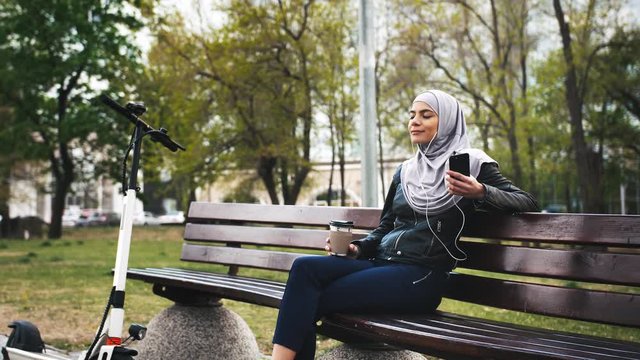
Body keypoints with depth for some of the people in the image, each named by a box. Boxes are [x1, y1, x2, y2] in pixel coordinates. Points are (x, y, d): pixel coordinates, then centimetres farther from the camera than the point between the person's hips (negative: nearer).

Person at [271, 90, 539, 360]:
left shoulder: (470, 163, 3)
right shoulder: (405, 171, 20)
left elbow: (527, 202, -2)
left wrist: (480, 193, -21)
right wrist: (357, 248, 2)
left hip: (422, 276, -6)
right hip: (381, 264, 6)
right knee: (305, 267, -22)